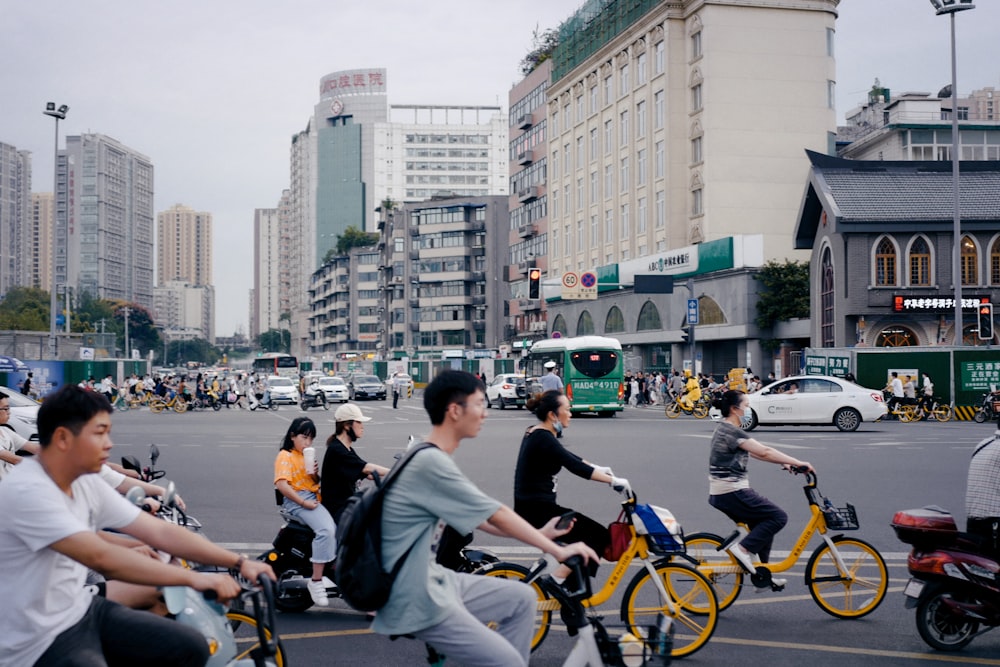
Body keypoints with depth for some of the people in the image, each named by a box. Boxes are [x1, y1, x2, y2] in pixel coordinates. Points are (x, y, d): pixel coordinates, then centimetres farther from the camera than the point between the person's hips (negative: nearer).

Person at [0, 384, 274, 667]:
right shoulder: (26, 492, -24)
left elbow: (160, 532, 2)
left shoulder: (86, 484, 3)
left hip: (82, 610, 9)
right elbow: (102, 558, -33)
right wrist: (195, 578, -33)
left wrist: (239, 562, -6)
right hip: (38, 643, -9)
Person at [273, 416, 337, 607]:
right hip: (296, 501, -9)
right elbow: (281, 484, -19)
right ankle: (316, 581, -25)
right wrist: (304, 503, -21)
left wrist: (315, 475, 1)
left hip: (313, 498, 9)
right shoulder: (285, 456, -5)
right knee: (326, 529, -29)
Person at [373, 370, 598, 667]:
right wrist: (558, 550, -9)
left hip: (431, 581, 10)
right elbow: (498, 515, -17)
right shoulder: (431, 463, -21)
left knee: (522, 598, 13)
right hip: (417, 600, -10)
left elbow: (481, 519, 17)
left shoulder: (432, 459, 11)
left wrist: (540, 534, 12)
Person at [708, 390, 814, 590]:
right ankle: (743, 548, -8)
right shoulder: (731, 431, -16)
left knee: (763, 525, 19)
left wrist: (785, 462, 10)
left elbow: (755, 453, 17)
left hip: (720, 493, 10)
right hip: (732, 492, -10)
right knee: (778, 517, -6)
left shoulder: (724, 429, 16)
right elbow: (764, 452, -22)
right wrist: (797, 462, -20)